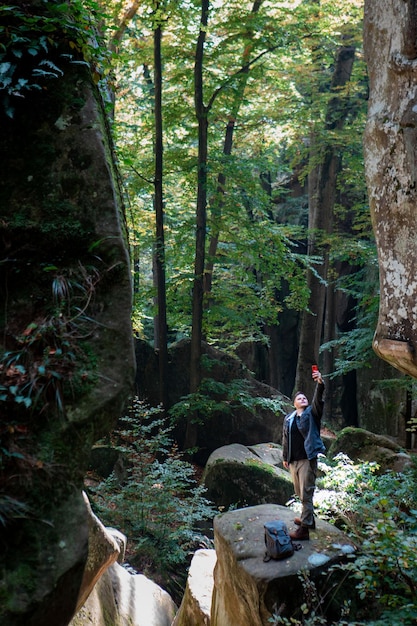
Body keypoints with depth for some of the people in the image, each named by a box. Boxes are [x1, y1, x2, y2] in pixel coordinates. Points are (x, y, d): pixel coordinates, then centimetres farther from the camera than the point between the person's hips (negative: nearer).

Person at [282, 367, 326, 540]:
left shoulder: (312, 413, -2)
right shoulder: (288, 418, 10)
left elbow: (318, 400, -20)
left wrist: (320, 383, -36)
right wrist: (285, 457, 18)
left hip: (308, 459, -6)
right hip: (293, 460, 6)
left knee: (306, 493, -7)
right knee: (300, 493, 17)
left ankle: (304, 528, -5)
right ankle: (308, 518, 36)